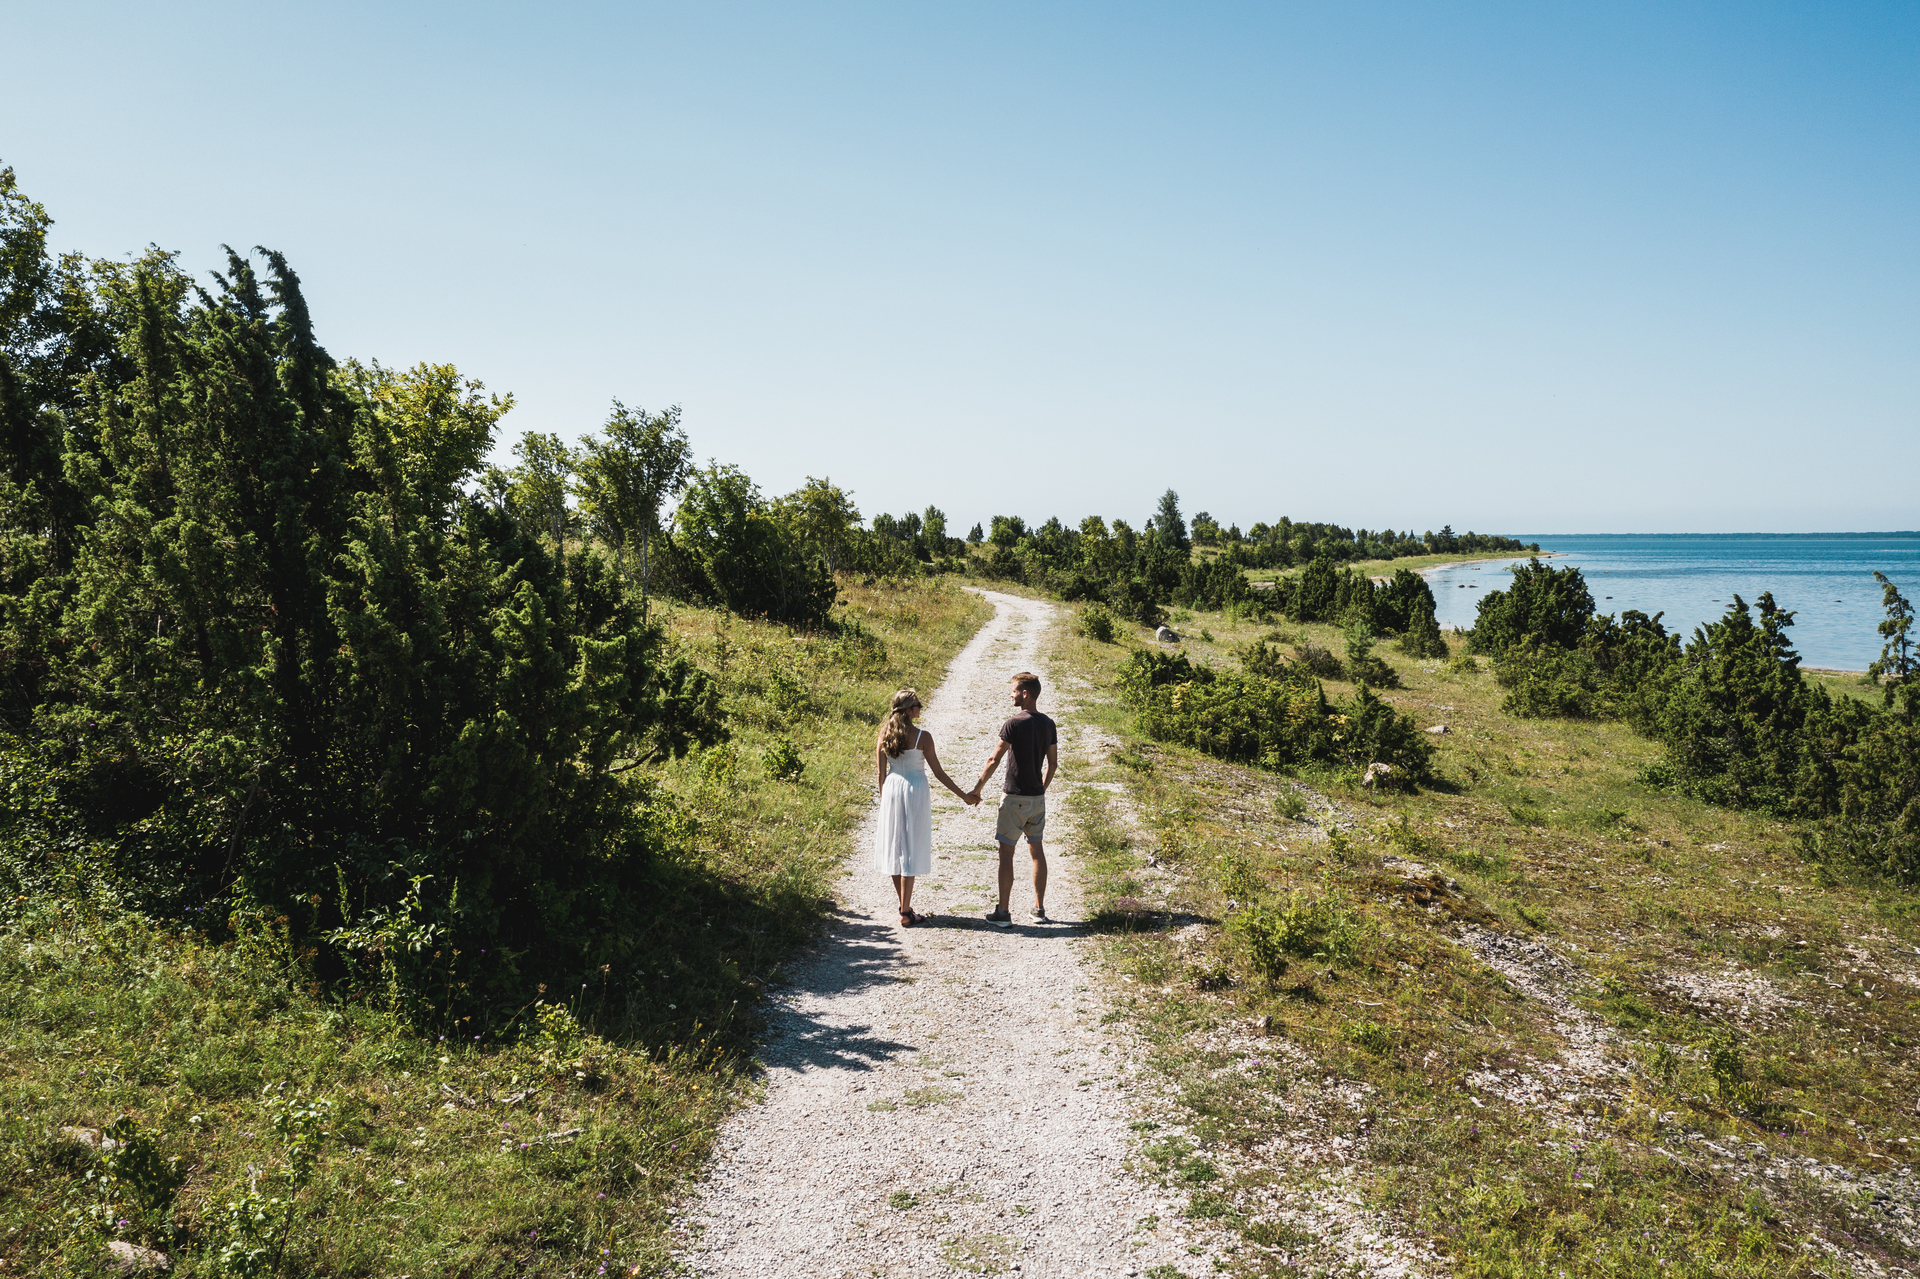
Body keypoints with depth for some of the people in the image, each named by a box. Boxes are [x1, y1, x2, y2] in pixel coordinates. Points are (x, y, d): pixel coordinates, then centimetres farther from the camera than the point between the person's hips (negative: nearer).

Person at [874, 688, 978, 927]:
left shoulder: (885, 733, -2)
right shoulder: (922, 736, -15)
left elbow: (880, 772, 3)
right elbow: (938, 772, -10)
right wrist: (964, 795, -1)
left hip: (891, 789, 5)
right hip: (915, 790, -5)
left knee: (894, 846, 15)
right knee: (910, 849, 1)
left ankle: (904, 906, 26)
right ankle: (905, 913, 3)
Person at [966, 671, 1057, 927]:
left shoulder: (1014, 724, -16)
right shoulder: (1048, 724, 4)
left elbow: (994, 761, -14)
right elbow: (1053, 763, 11)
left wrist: (976, 789, -5)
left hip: (1015, 798, -6)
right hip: (1037, 798, 6)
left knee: (1006, 852, 0)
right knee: (1037, 850, 12)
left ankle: (1003, 912, 3)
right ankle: (1039, 908, 18)